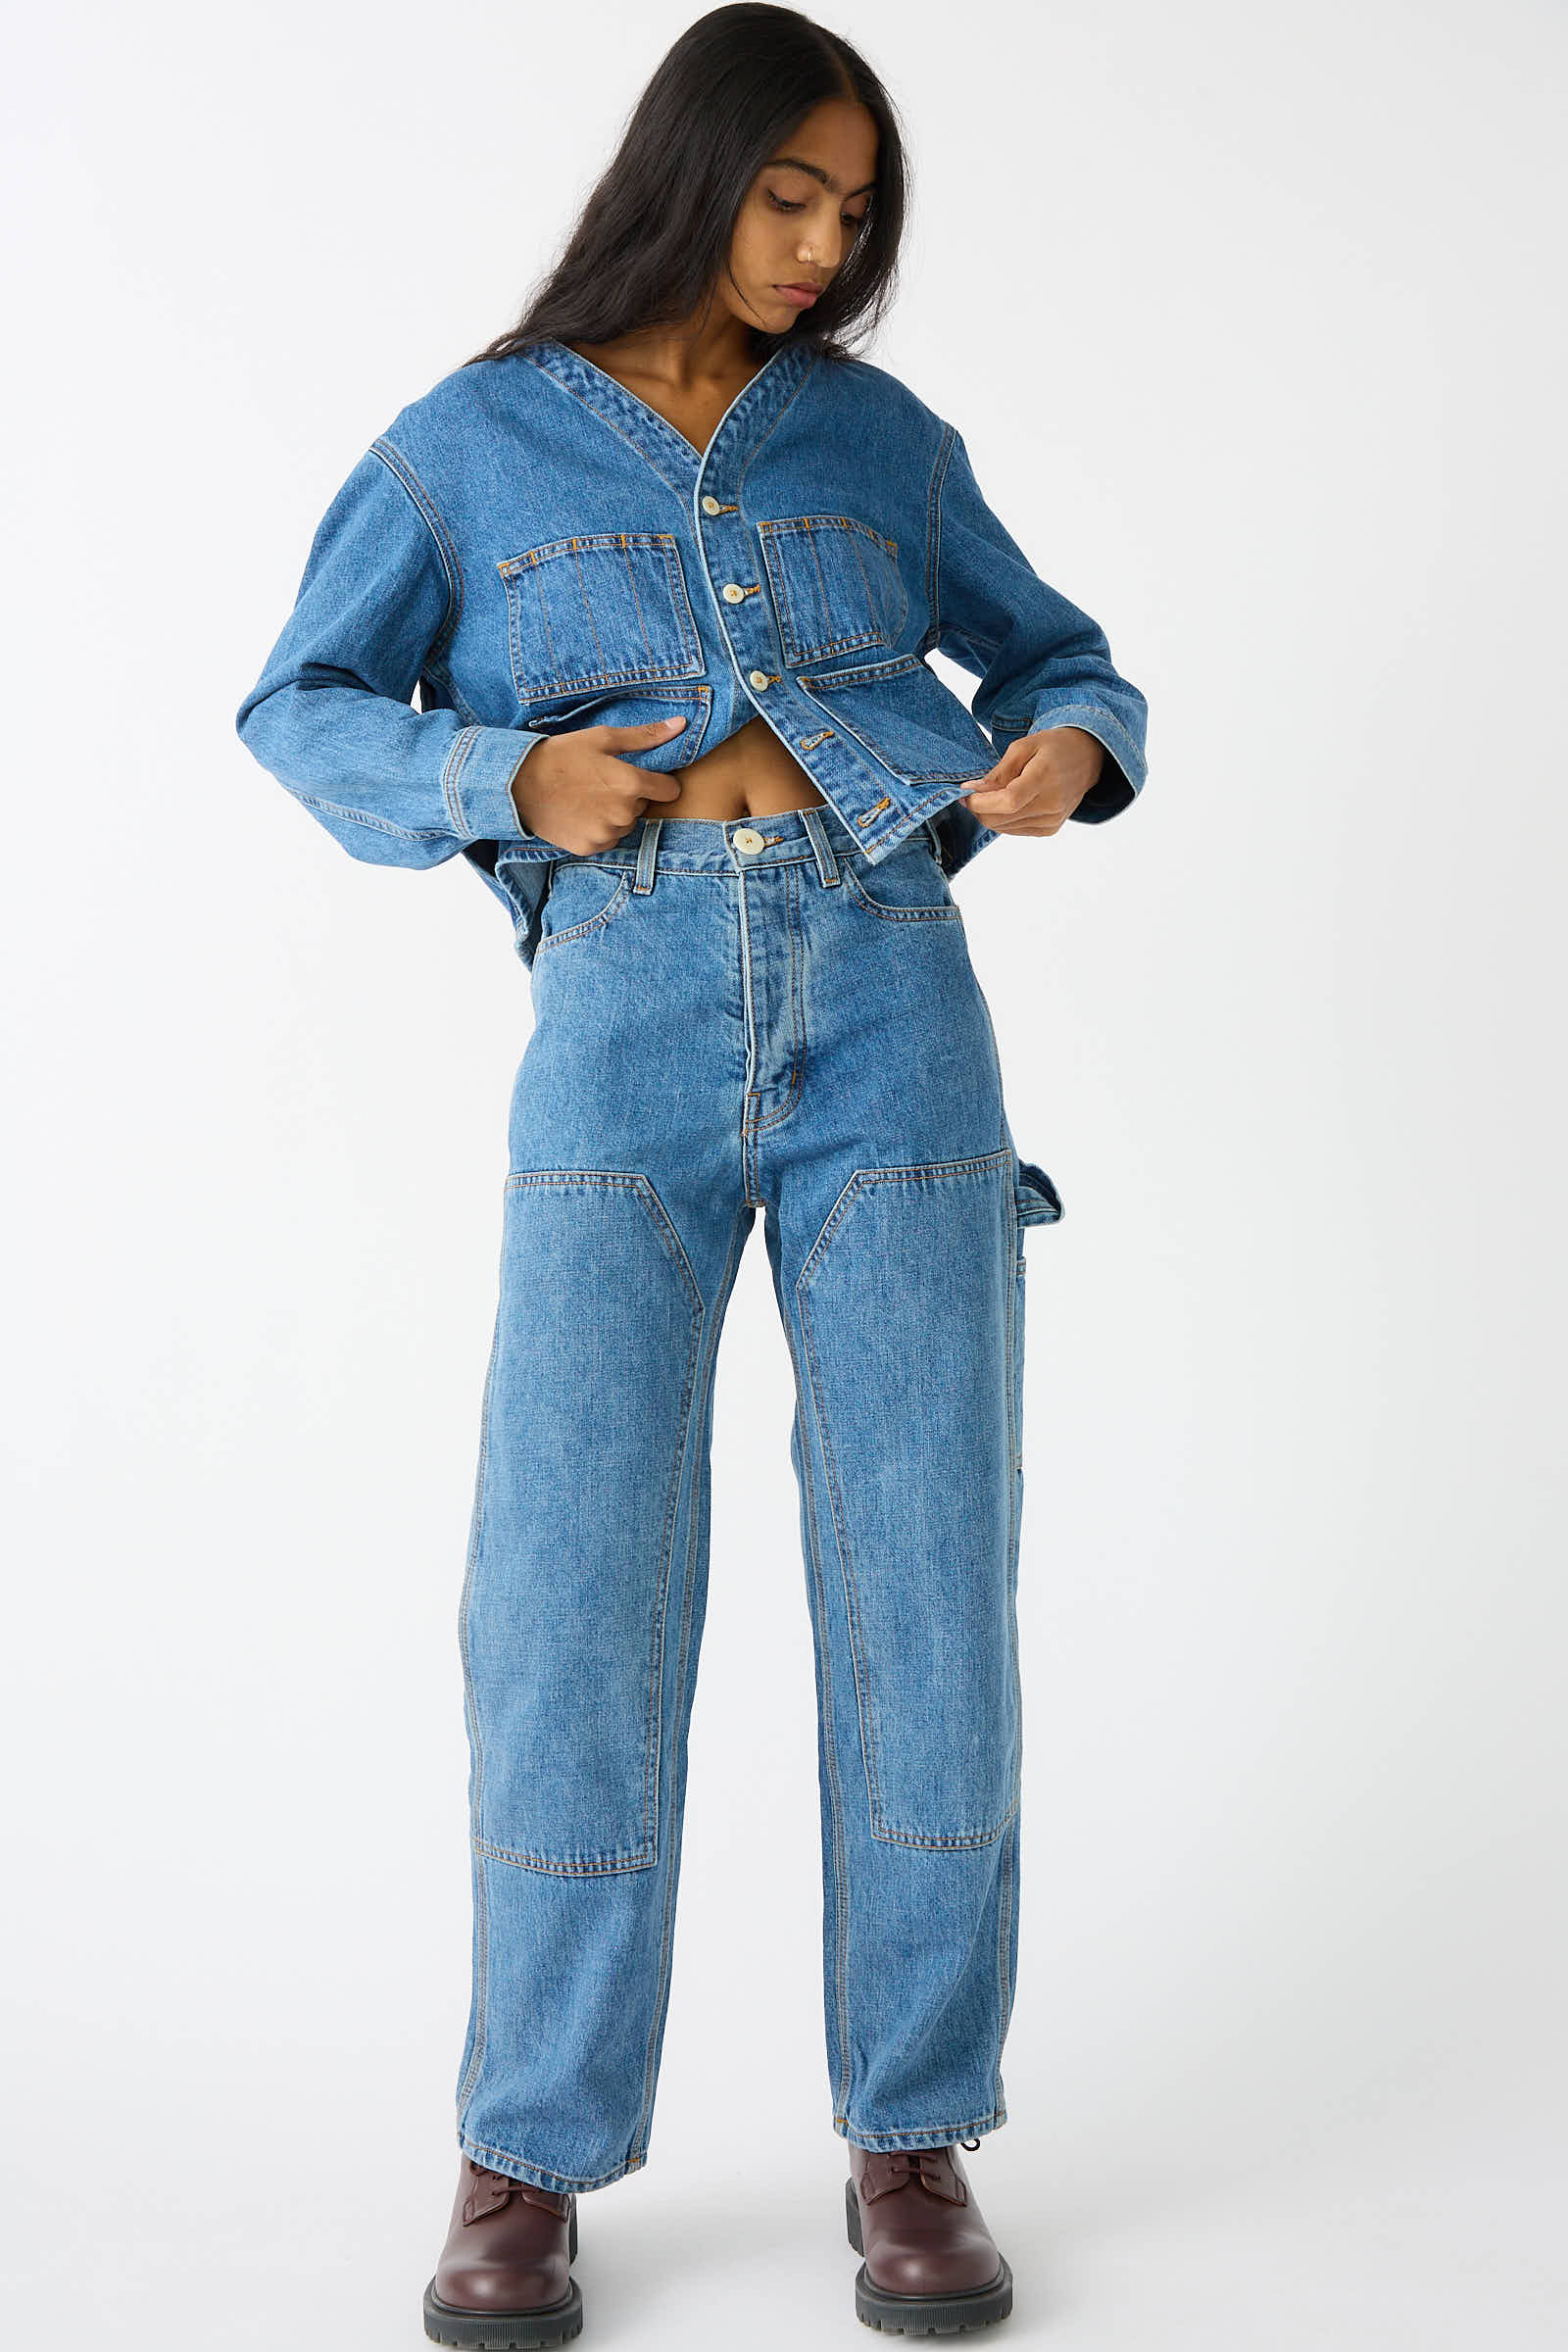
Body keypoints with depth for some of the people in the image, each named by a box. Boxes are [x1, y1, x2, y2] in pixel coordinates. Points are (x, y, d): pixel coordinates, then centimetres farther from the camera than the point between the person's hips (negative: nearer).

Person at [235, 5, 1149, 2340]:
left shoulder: (881, 437, 18)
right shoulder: (475, 442, 12)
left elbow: (1057, 662, 24)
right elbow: (305, 713, 14)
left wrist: (1068, 755, -2)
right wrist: (514, 781, -6)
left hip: (890, 1013, 2)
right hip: (626, 1030, -1)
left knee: (923, 1573, -3)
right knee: (573, 1584, -9)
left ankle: (914, 2135, 10)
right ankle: (532, 2158, 5)